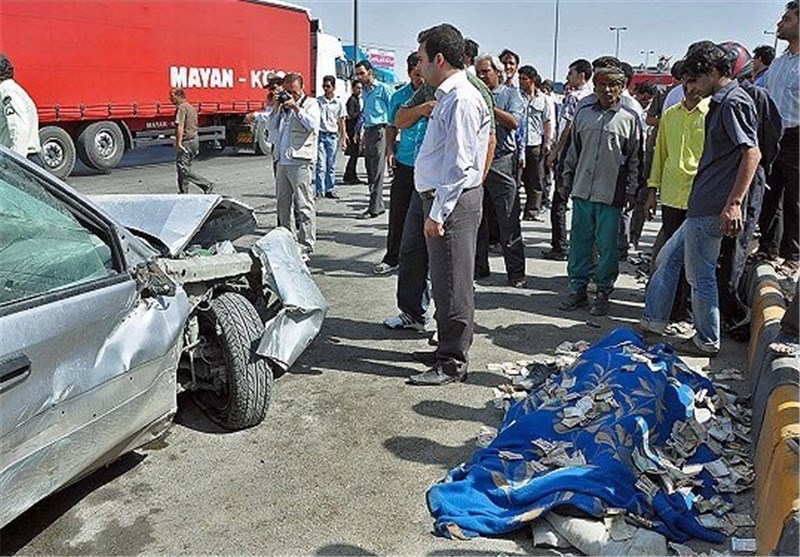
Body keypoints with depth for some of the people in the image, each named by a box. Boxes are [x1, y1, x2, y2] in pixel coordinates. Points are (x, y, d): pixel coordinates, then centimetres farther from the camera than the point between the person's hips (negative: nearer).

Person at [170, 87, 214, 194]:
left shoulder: (181, 108, -13)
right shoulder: (191, 107, 18)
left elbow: (180, 127, -22)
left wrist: (179, 143, -24)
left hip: (186, 142, -10)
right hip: (194, 139, 10)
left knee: (183, 169, -9)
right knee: (185, 168, 13)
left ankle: (207, 185, -11)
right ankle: (183, 192, 15)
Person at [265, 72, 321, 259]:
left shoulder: (311, 104, 4)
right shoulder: (282, 106, 21)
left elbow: (313, 125, -13)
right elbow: (271, 129, 17)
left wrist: (296, 108, -11)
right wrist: (276, 109, 6)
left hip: (300, 162, -7)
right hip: (282, 161, 7)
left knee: (303, 206, -8)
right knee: (284, 205, 12)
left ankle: (305, 247, -6)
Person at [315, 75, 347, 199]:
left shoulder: (339, 103, 6)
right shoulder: (317, 101, 3)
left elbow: (341, 122, 10)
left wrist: (343, 139, 7)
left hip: (333, 136, 1)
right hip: (320, 135, -1)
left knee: (331, 165, 6)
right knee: (320, 164, -6)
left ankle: (330, 190, 13)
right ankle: (319, 190, -3)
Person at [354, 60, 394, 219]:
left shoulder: (383, 88, -3)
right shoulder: (365, 91, 19)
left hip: (380, 130, -8)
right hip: (368, 132, 8)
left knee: (377, 172, -9)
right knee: (370, 171, 7)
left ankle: (374, 208, -9)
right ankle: (378, 205, 13)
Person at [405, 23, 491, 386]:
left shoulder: (461, 100, -15)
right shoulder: (446, 96, 16)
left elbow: (458, 164, -21)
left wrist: (438, 213, -21)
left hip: (453, 200, -10)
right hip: (439, 197, 10)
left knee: (452, 285, -3)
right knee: (444, 281, 18)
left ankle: (452, 363, 6)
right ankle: (450, 346, 31)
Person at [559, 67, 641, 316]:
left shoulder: (630, 118, 2)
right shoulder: (583, 114, 10)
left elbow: (635, 158, 3)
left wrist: (631, 191, 0)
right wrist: (567, 181, 14)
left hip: (611, 193, -3)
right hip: (582, 190, 3)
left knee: (607, 246, 3)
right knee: (579, 242, 8)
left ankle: (603, 292, 15)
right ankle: (578, 288, 18)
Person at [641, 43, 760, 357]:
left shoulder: (734, 102, -13)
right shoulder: (721, 103, 17)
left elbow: (752, 152, -22)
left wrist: (734, 203, -26)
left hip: (711, 209, -11)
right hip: (700, 207, 11)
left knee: (701, 276, 0)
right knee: (667, 258, 18)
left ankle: (707, 342, 14)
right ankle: (653, 322, 28)